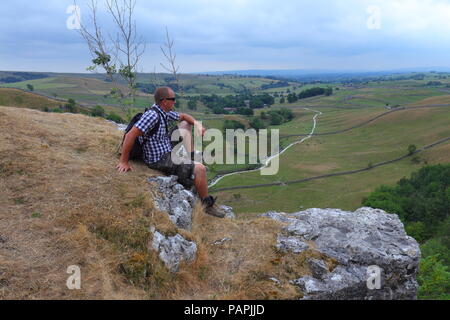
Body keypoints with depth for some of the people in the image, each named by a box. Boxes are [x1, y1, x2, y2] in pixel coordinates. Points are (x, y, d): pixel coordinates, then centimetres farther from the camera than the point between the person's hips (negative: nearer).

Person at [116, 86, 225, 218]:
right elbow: (131, 135, -31)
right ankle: (207, 204, -6)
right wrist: (124, 162, -28)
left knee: (185, 124, 21)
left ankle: (190, 157, 18)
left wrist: (197, 123, 0)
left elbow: (183, 116, 21)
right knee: (200, 169, -21)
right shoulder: (152, 115, -26)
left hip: (168, 151, 10)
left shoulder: (165, 112, 3)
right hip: (160, 161, -10)